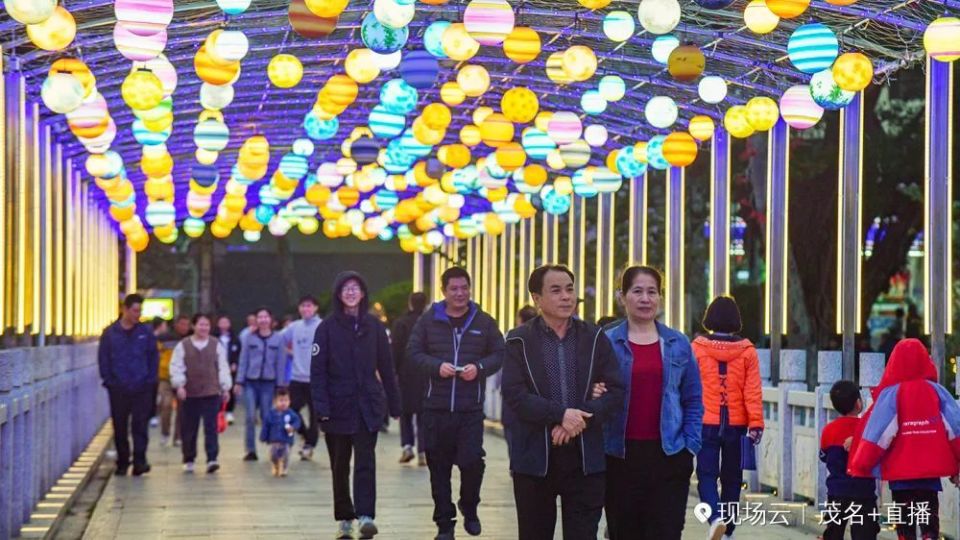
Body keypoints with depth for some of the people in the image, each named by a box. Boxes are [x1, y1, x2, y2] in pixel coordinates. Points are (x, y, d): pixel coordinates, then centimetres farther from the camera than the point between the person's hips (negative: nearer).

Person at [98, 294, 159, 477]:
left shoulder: (146, 332, 3)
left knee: (140, 425, -6)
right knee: (120, 428, 7)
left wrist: (150, 379, -2)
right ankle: (122, 463, 17)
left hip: (142, 388, -1)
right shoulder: (110, 333, 2)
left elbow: (154, 357, 7)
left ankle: (139, 461, -6)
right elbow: (103, 359, 5)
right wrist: (108, 380, -3)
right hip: (118, 389, 1)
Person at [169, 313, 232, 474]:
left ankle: (212, 459, -12)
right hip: (190, 394, 0)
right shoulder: (183, 346, 3)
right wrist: (179, 385, -13)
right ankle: (188, 460, 19)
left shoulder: (216, 345, 7)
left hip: (211, 393, 0)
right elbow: (176, 367, -1)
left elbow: (223, 368, 8)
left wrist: (225, 388, 6)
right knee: (189, 429, 7)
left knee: (211, 427, -9)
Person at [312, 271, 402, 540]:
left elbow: (386, 367, 7)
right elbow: (317, 370, -5)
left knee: (365, 462, -11)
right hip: (338, 406, 0)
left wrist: (394, 404, 7)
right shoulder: (327, 327, -1)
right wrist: (321, 406, -13)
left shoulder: (374, 326, 4)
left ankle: (365, 515, -18)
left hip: (368, 405, 0)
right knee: (340, 465, 8)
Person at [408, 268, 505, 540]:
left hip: (471, 408, -1)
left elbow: (499, 354, 7)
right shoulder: (429, 320, 4)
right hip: (436, 407, 1)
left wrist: (480, 367, -13)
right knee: (439, 466, 5)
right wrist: (437, 366, -15)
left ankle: (469, 510, 19)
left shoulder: (484, 322, 5)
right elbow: (414, 352, 2)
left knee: (472, 462, -9)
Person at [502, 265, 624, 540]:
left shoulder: (595, 338, 7)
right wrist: (560, 414, -23)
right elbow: (515, 395, -11)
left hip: (585, 457, 1)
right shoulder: (520, 341, 1)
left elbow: (615, 392, 0)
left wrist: (581, 418, -16)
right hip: (534, 456, -1)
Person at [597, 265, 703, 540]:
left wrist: (690, 446, 0)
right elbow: (595, 391, 6)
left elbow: (693, 400, 9)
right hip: (621, 456, 0)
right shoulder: (607, 342, 2)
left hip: (668, 455, 0)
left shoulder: (678, 344, 7)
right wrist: (595, 396, -17)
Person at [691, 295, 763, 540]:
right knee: (731, 478, 13)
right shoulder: (747, 351, -3)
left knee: (707, 475, 1)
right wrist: (756, 423, -2)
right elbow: (753, 391, -5)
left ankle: (716, 518, -23)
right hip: (736, 425, 2)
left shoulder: (696, 348, -5)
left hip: (706, 424, -1)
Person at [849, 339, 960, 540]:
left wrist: (860, 466, -4)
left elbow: (877, 433, -10)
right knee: (930, 523, 5)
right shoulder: (936, 391, 0)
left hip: (901, 471, -1)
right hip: (931, 468, 1)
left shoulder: (891, 394, -6)